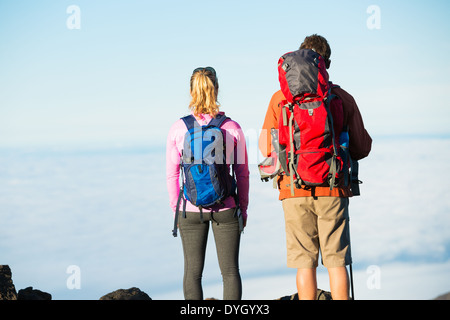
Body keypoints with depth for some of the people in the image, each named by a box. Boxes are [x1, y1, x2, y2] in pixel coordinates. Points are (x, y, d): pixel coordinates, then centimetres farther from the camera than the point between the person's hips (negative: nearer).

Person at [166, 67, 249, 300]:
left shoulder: (178, 129, -6)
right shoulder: (232, 128, -7)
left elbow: (172, 174, -2)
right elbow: (242, 173, -1)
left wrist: (176, 208, 10)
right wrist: (243, 208, 11)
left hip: (190, 210, 0)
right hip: (225, 208, 0)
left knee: (192, 271, 10)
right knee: (230, 270, 7)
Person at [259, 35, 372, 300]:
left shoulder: (280, 98, 1)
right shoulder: (343, 98, 2)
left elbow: (266, 148, 2)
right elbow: (361, 148, 4)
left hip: (294, 190, 0)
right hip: (333, 190, 0)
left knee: (304, 263, 4)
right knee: (336, 261, 4)